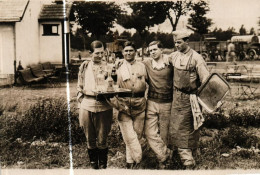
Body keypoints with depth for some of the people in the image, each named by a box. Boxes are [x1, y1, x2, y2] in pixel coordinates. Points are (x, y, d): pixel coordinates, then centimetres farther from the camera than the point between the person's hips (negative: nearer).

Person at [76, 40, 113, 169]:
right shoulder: (84, 66, 9)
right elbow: (79, 86, 12)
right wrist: (81, 101, 2)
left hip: (103, 106, -1)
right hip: (87, 105, 1)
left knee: (102, 139, 2)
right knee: (90, 138, 8)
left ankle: (103, 165, 17)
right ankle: (93, 164, 22)